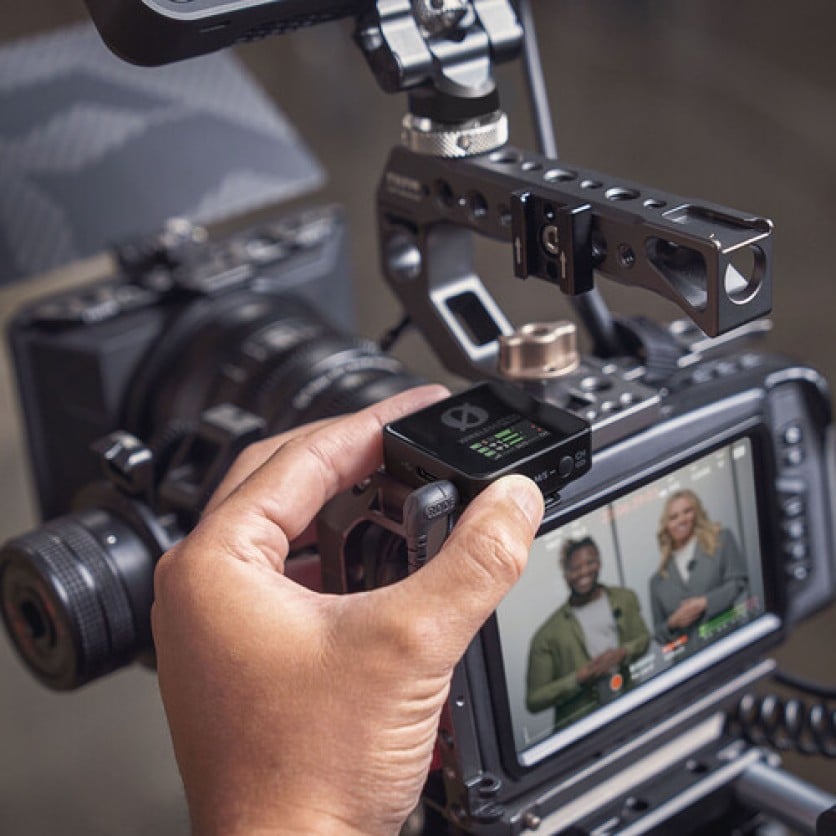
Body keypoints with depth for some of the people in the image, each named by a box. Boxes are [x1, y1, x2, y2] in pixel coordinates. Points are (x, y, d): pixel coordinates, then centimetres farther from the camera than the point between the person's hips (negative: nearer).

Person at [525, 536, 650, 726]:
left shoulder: (625, 599, 10)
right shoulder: (548, 634, -1)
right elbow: (533, 700, 0)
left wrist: (623, 653, -5)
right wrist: (578, 679, -11)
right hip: (583, 723, -3)